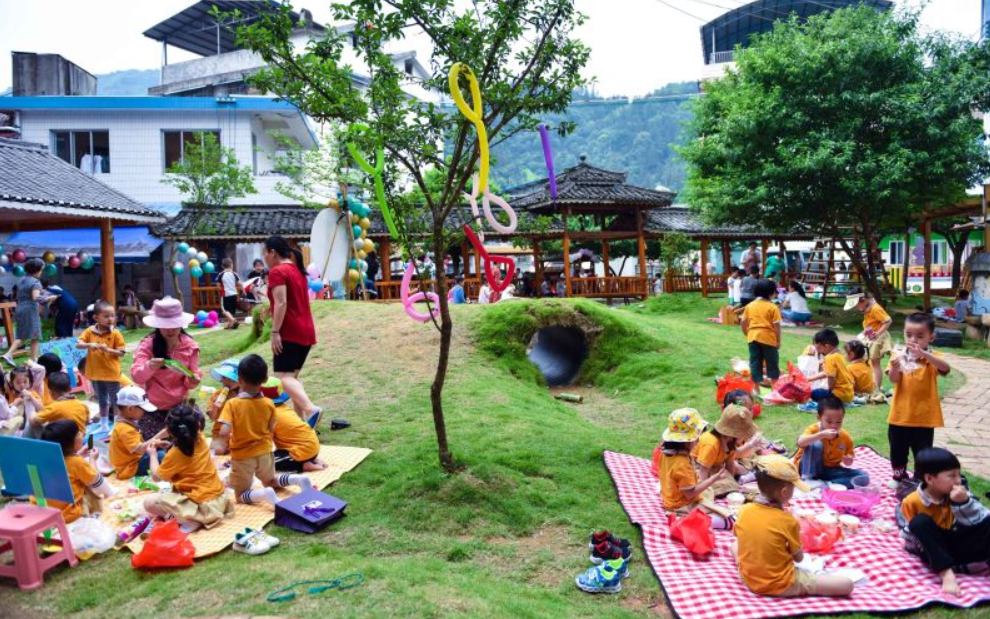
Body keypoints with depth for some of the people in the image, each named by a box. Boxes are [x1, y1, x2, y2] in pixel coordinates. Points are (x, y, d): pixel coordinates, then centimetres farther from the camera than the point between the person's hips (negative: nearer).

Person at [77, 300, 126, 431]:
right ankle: (104, 425, 31)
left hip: (111, 372, -4)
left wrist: (108, 349, -24)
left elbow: (121, 352, -9)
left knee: (115, 400, 4)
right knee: (102, 401, 19)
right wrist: (89, 345, -23)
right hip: (95, 372, 4)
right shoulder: (90, 331, 1)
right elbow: (78, 344, -5)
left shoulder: (115, 334, -8)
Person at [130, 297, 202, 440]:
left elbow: (191, 380, 1)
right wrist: (149, 366, -39)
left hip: (179, 404, 2)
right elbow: (136, 376, -18)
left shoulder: (190, 345, -4)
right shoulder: (148, 344, -10)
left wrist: (193, 381, -23)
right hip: (152, 407, -2)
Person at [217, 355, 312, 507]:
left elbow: (224, 432, -28)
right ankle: (298, 479, 0)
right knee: (271, 482, 28)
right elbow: (271, 429, 1)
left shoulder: (232, 404, -20)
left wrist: (231, 439, -6)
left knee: (241, 496, 12)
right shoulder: (268, 404, -9)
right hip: (264, 453, 4)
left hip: (242, 457, -4)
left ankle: (265, 494, -20)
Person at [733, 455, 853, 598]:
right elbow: (799, 558, -2)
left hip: (748, 579, 4)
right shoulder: (788, 521, -17)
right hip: (781, 586, -4)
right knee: (846, 584, 0)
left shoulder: (744, 510, -6)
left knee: (735, 545, 34)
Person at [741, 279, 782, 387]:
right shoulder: (773, 307, -7)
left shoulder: (749, 306, 5)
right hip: (768, 338, -3)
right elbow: (776, 326, -9)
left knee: (755, 362, 8)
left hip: (753, 337, 3)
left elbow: (743, 323, 6)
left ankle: (758, 383, 12)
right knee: (772, 362, 11)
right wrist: (778, 341, -1)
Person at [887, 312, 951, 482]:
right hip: (900, 415, 2)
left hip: (924, 418, -2)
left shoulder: (932, 358, -7)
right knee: (897, 450, 18)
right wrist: (895, 368, -40)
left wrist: (923, 353, -47)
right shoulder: (899, 356, -3)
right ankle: (899, 477, 39)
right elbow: (893, 379, -17)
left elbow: (945, 368, -31)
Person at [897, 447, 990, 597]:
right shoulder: (912, 502, -13)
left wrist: (964, 502, -27)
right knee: (920, 522, -31)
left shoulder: (959, 494, -5)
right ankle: (946, 572, -39)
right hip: (934, 550, -2)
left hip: (959, 544, 2)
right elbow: (908, 535, -6)